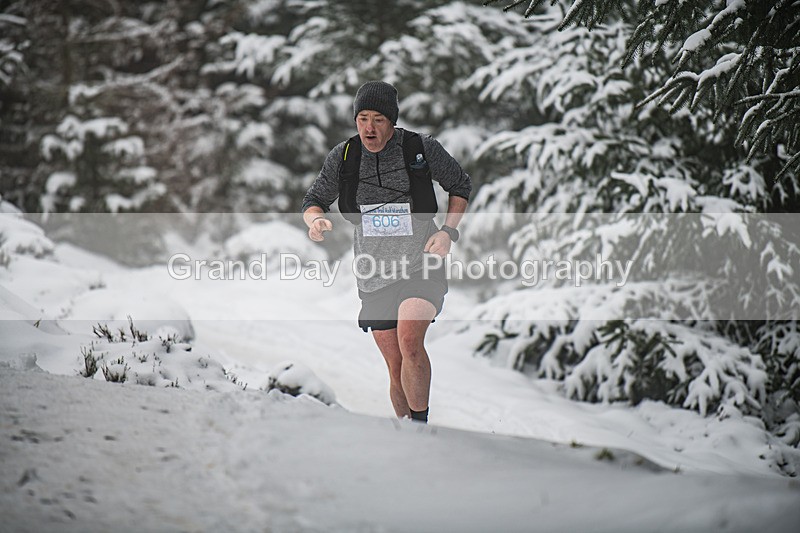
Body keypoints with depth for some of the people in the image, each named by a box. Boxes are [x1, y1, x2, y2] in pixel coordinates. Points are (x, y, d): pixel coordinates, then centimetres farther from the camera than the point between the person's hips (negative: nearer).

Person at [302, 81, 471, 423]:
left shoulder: (422, 148, -3)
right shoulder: (343, 156, 3)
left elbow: (460, 185, 11)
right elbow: (314, 200, 13)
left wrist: (448, 231, -3)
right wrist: (316, 219, -11)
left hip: (422, 266, -3)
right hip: (374, 275, 3)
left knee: (410, 341, -28)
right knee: (397, 368, 4)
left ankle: (421, 425, -18)